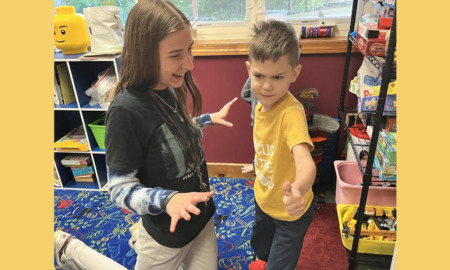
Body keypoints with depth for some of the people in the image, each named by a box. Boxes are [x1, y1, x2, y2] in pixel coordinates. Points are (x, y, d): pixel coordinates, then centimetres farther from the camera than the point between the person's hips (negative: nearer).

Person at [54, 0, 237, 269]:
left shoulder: (170, 89, -7)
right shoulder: (126, 109, -29)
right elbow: (120, 188, -24)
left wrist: (210, 118, 10)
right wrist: (167, 199, -39)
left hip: (202, 214, 7)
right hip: (167, 232, -6)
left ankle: (141, 239, 40)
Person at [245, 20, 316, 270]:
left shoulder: (291, 112, -33)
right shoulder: (262, 103, -10)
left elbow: (305, 161, -49)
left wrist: (298, 189, -68)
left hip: (290, 211, -7)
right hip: (263, 200, 8)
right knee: (260, 245, 33)